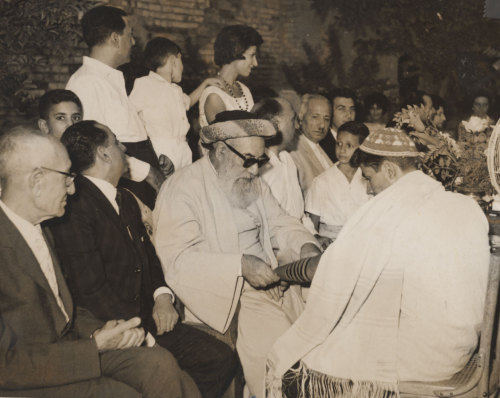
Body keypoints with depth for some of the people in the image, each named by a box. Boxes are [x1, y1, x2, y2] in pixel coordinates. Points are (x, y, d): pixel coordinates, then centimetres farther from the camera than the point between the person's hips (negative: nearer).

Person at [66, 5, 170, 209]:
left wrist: (156, 160, 7)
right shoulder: (85, 82, -11)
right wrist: (148, 172, -15)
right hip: (123, 186, -9)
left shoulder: (114, 80, 19)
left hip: (143, 185, 9)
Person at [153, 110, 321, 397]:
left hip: (268, 281, 7)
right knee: (276, 341, -25)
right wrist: (240, 266, -26)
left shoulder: (254, 184, 15)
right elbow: (179, 259, -19)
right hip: (223, 293, -7)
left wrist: (306, 246, -5)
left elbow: (280, 223, 16)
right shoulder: (182, 188, -10)